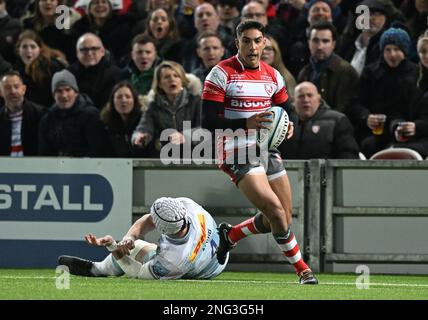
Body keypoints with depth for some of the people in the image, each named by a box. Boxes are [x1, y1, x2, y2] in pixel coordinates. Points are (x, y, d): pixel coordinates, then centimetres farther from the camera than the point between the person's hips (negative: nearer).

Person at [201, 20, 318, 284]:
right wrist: (246, 123, -26)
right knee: (276, 212, -18)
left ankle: (229, 235, 30)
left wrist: (288, 127, -3)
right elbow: (209, 121, -14)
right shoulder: (222, 74, -9)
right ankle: (302, 269, -2)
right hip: (238, 153, -7)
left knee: (284, 218, 7)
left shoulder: (272, 76, 10)